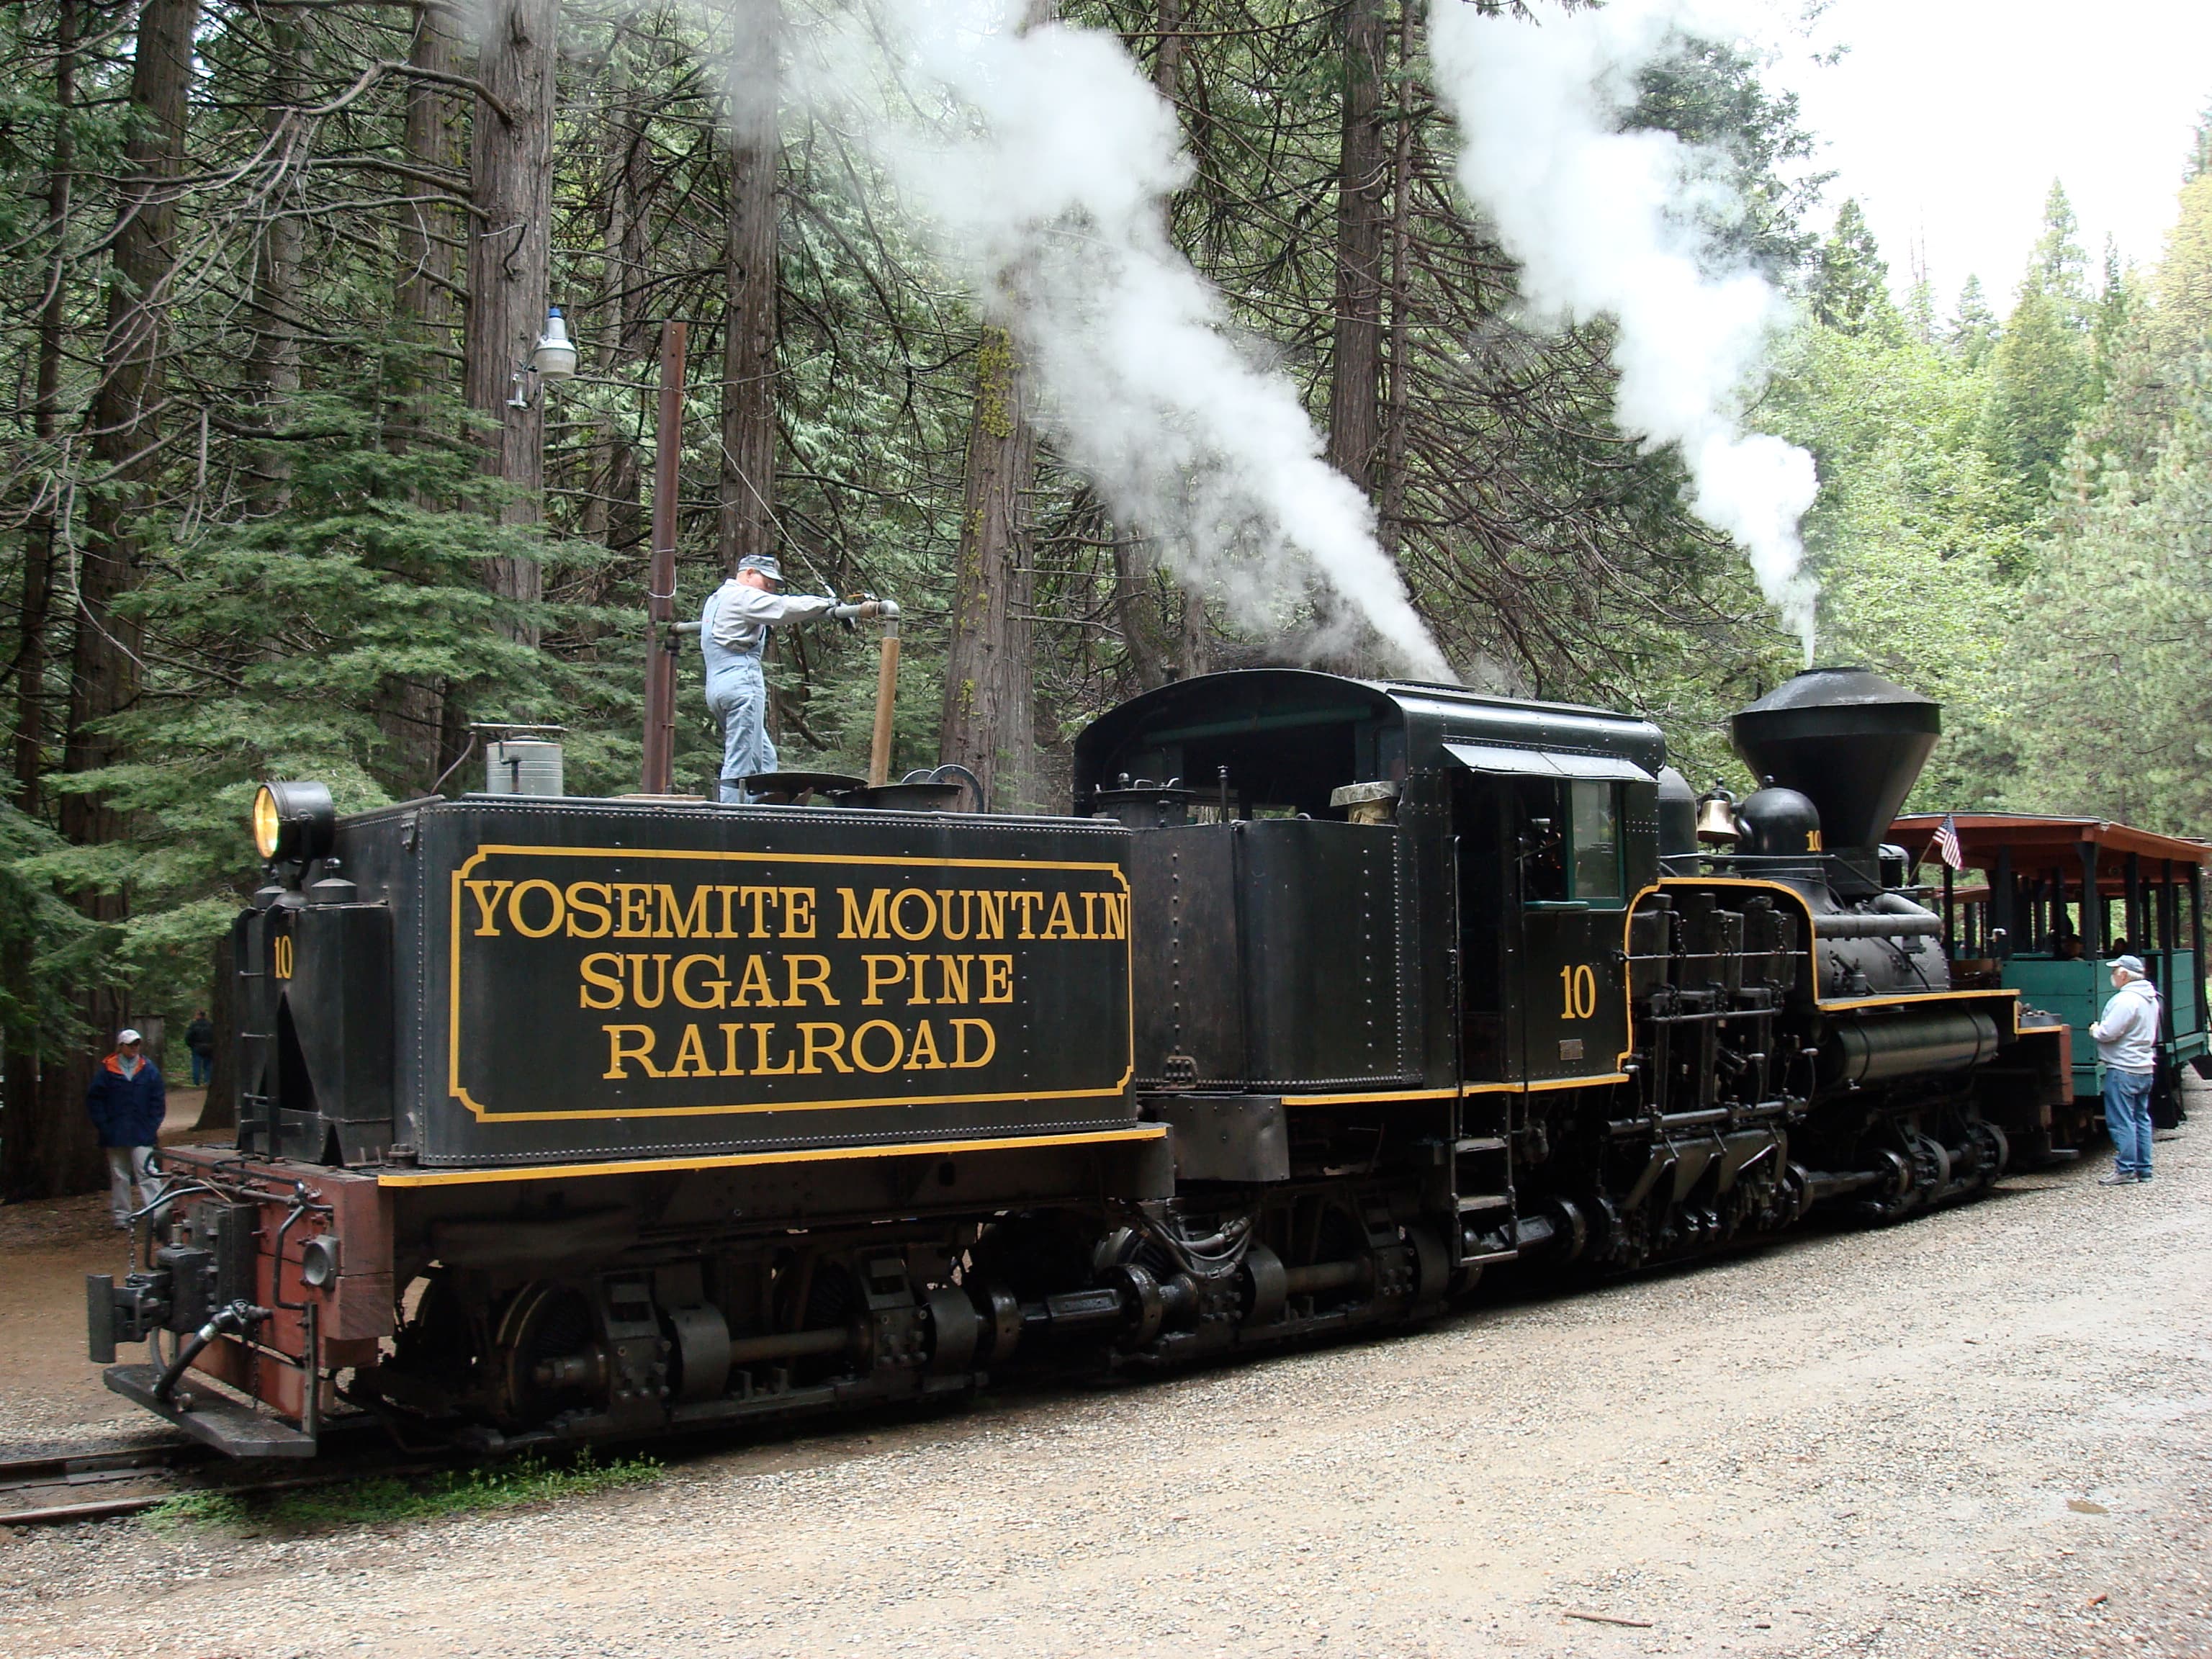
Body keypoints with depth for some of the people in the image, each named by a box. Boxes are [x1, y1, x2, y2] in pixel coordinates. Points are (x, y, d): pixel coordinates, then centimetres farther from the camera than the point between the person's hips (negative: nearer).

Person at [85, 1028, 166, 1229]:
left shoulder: (149, 1069, 3)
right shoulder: (107, 1070, 1)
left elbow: (158, 1100, 6)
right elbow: (94, 1099, 5)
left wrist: (155, 1125, -1)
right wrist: (103, 1125, -3)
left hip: (142, 1134, -1)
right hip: (115, 1135, 1)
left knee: (146, 1173, -8)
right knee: (119, 1176, 10)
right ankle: (122, 1215, 19)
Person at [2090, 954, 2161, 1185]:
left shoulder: (2126, 999, -19)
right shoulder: (2150, 999, 13)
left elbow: (2108, 1033, -25)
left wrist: (2095, 1030, -2)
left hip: (2123, 1069, -10)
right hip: (2145, 1068, 10)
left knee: (2121, 1121, -5)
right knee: (2141, 1118, 13)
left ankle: (2126, 1169, -5)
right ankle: (2143, 1168, 16)